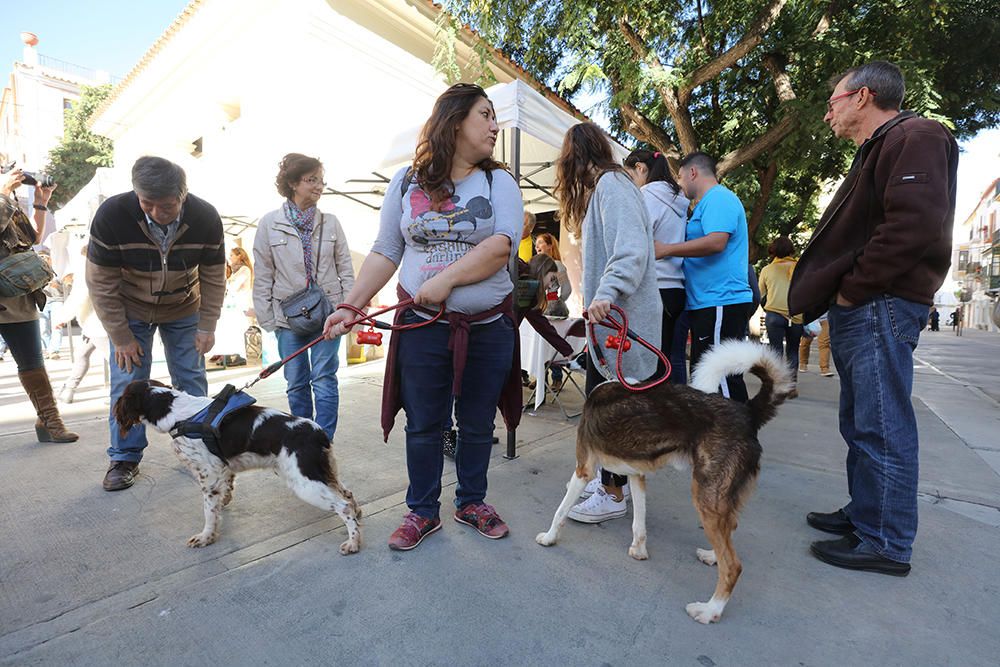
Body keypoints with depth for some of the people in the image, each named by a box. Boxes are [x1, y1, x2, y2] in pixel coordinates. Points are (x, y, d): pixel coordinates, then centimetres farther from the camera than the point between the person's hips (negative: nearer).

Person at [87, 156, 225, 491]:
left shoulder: (206, 218, -23)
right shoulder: (112, 214, -25)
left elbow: (213, 278, -10)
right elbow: (101, 283, -16)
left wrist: (206, 328, -9)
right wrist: (121, 337, -13)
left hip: (183, 310, 1)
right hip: (130, 312, -1)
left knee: (192, 380, 4)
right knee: (127, 382, 0)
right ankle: (125, 458, 16)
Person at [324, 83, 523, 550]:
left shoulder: (499, 182, 4)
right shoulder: (407, 181, 7)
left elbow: (503, 245, -12)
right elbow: (385, 252, 7)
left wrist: (446, 279, -20)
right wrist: (351, 306, 1)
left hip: (488, 328, 0)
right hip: (422, 327, 0)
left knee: (477, 425, 13)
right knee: (423, 426, 10)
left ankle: (471, 502, 36)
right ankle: (422, 511, 31)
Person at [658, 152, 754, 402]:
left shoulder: (718, 198, -9)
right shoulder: (710, 203, 24)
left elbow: (716, 242, -24)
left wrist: (665, 249, -19)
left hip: (721, 303, -11)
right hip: (707, 304, 11)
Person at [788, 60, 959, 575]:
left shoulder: (913, 137, -7)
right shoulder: (876, 151, 25)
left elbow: (915, 225, -21)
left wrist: (852, 288, -15)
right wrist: (838, 295, 11)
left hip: (881, 307, -10)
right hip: (858, 308, 10)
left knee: (881, 426, -4)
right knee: (861, 423, 15)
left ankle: (886, 544, 8)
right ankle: (864, 513, 28)